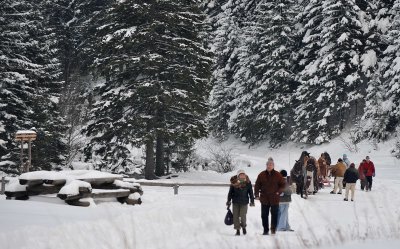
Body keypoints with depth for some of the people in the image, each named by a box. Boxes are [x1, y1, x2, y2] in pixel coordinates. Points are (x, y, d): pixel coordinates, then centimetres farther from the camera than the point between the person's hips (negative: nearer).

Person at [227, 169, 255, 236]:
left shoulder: (248, 183, -2)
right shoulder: (234, 183, -4)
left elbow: (251, 192, 6)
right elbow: (230, 192, 6)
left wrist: (252, 201, 5)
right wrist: (228, 201, 6)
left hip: (244, 202, -1)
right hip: (235, 202, 1)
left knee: (243, 216, -6)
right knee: (236, 216, 3)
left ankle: (243, 226, 22)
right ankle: (237, 229, 15)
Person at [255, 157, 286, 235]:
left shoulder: (278, 175, -1)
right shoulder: (261, 175, 2)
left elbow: (283, 184, 6)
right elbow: (257, 185, 7)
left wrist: (278, 192, -7)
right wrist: (257, 195, -1)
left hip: (274, 199, -1)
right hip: (264, 199, 1)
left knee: (274, 215, 3)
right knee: (264, 215, 6)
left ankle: (273, 229, 14)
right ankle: (265, 230, 15)